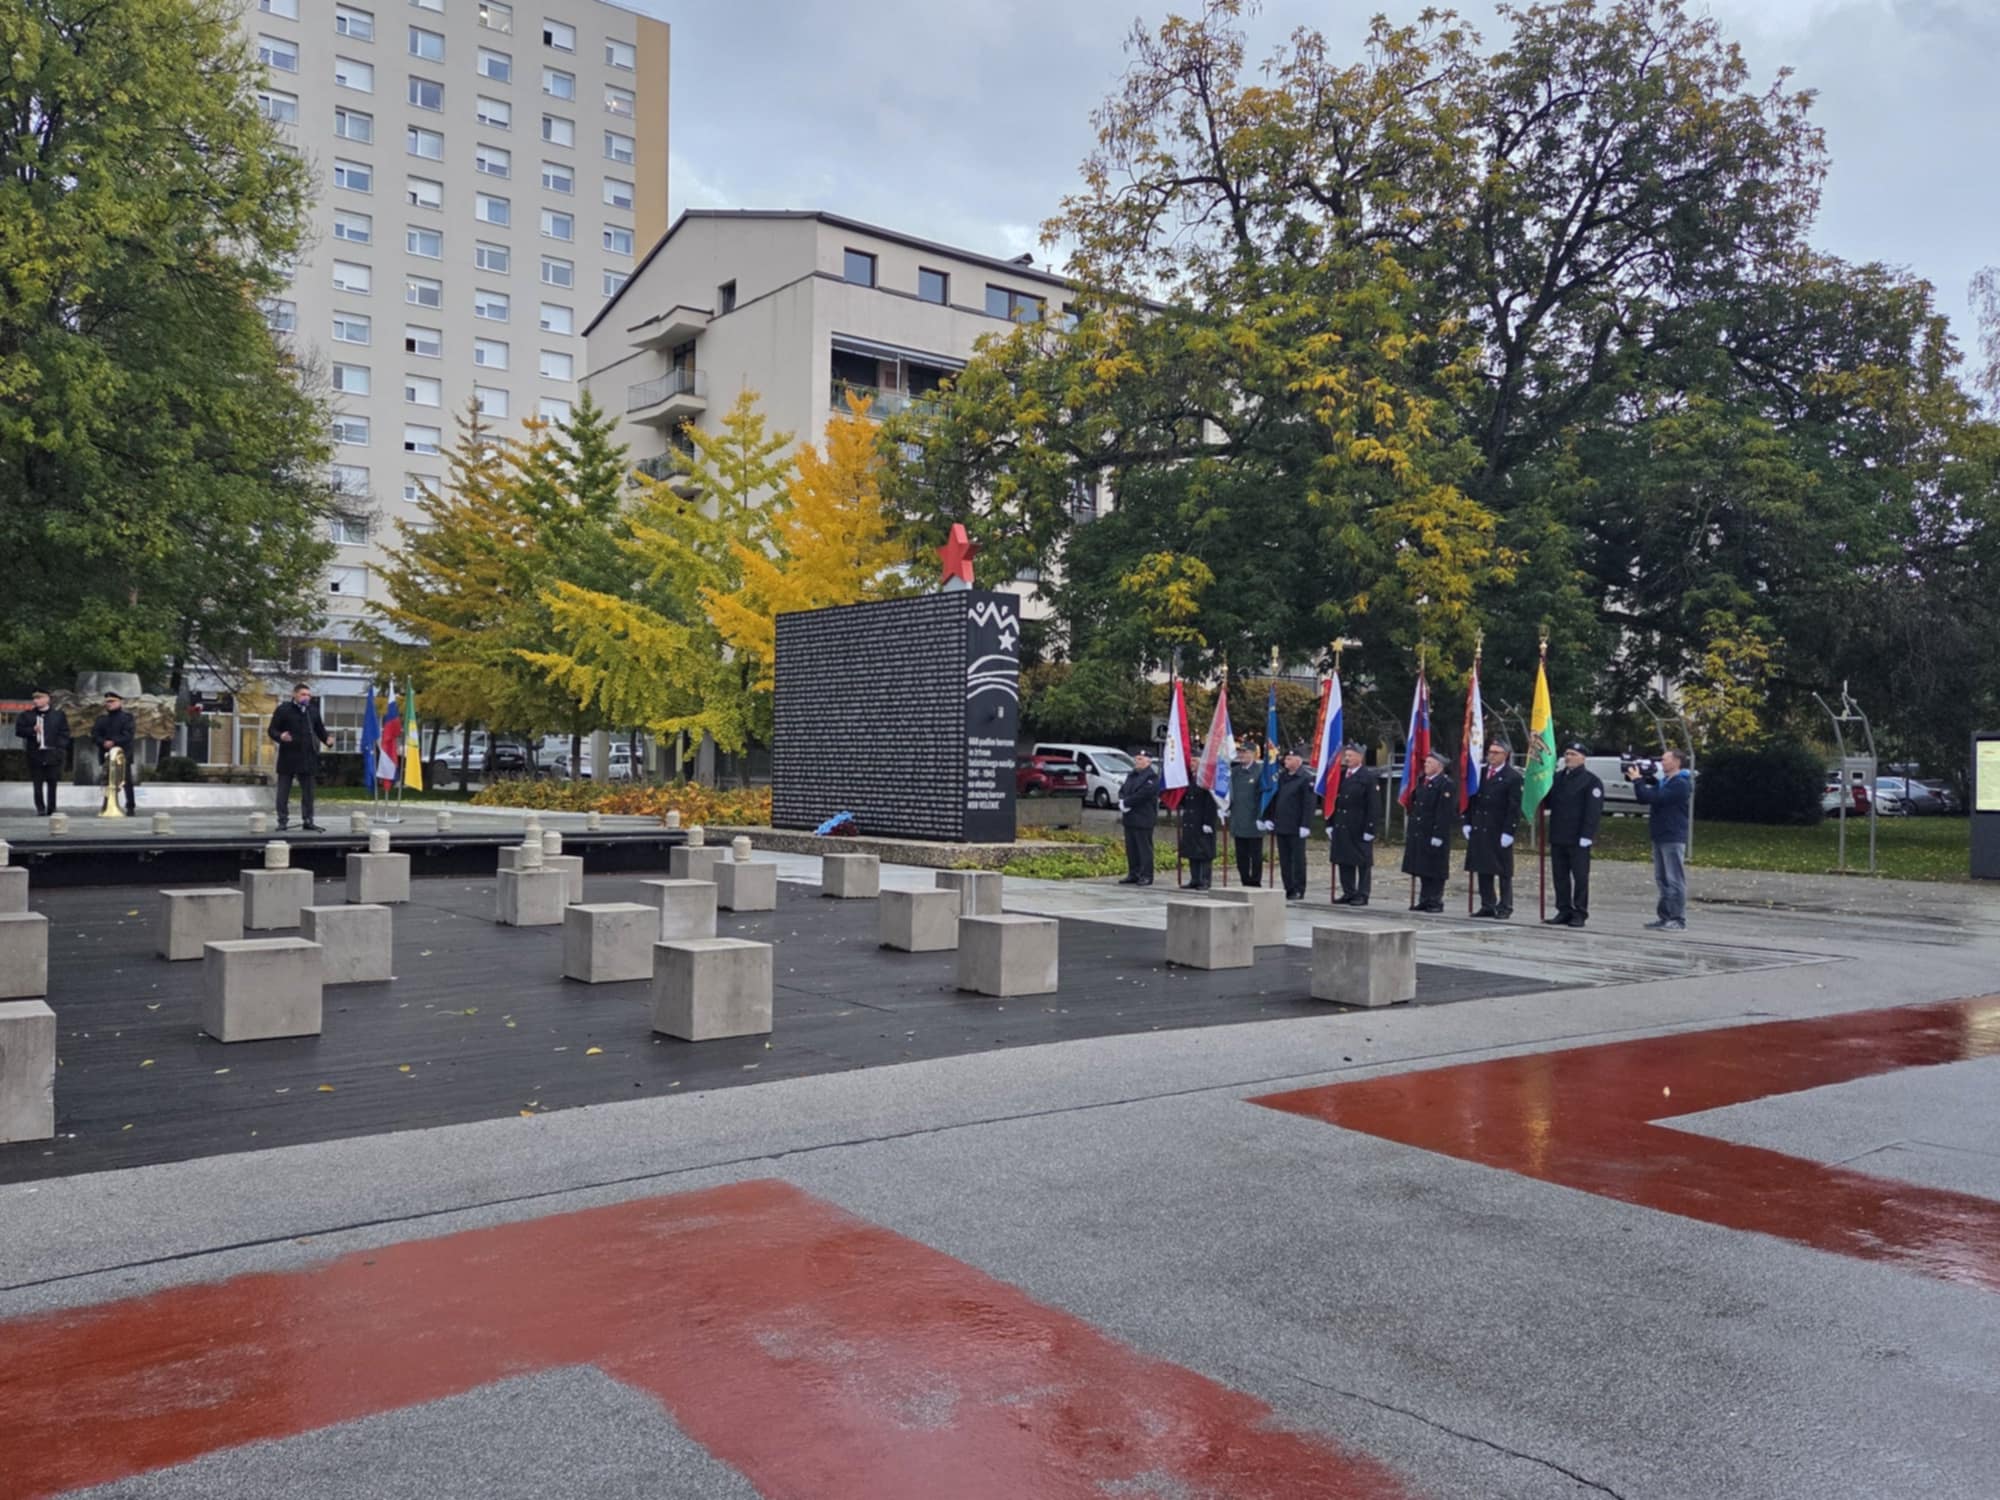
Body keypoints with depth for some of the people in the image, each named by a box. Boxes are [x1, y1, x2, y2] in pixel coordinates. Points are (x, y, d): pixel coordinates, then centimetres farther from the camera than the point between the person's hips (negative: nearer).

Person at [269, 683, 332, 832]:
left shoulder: (313, 711, 11)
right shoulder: (283, 710, -2)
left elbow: (320, 729, 18)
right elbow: (272, 730, -1)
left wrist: (327, 739, -3)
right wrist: (280, 736, -22)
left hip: (308, 757, 4)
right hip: (288, 757, -4)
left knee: (308, 791, 8)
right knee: (284, 791, 3)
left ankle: (308, 821, 14)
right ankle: (282, 820, 9)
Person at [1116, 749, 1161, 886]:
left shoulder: (1152, 777, -8)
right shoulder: (1131, 775, 19)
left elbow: (1143, 794, -18)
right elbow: (1122, 791, 17)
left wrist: (1125, 803, -13)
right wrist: (1121, 804, -4)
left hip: (1143, 818, -8)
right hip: (1129, 818, 8)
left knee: (1144, 848, -4)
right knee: (1131, 848, 10)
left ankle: (1146, 876, -1)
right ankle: (1133, 875, 16)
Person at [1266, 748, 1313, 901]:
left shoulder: (1306, 779, -8)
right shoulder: (1282, 778, 14)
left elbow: (1308, 805, -13)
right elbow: (1274, 799, 20)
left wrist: (1305, 826, -18)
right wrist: (1268, 818, 12)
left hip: (1296, 829, -7)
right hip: (1281, 826, 7)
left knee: (1298, 859, 0)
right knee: (1284, 860, 9)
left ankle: (1299, 891, 5)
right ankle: (1289, 890, 15)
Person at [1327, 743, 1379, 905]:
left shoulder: (1369, 778, -6)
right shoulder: (1340, 775, 13)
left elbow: (1373, 806, -10)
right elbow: (1333, 800, 15)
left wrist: (1369, 829, -14)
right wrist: (1330, 825, 10)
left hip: (1360, 829, -6)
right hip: (1341, 826, 6)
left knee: (1363, 862, 0)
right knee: (1343, 861, 9)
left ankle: (1362, 895, 4)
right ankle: (1348, 892, 17)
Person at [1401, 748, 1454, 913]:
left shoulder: (1447, 785, -11)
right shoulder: (1422, 782, 15)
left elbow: (1445, 813, -17)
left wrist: (1438, 835, -21)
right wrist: (1409, 831, 15)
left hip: (1434, 835, -8)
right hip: (1419, 834, 8)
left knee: (1435, 871, -1)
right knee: (1422, 870, 11)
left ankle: (1435, 902, 5)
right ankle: (1424, 901, 17)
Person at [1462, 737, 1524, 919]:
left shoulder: (1513, 777, -6)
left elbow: (1514, 808, -10)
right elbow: (1472, 799, 16)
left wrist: (1508, 832, -15)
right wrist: (1468, 823, 9)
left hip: (1499, 833, -6)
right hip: (1479, 830, 6)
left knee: (1503, 872, 1)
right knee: (1483, 870, 9)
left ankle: (1505, 907, 8)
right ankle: (1487, 905, 16)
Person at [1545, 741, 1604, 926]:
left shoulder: (1591, 781, -5)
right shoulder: (1557, 777, 16)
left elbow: (1594, 811, -11)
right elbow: (1549, 801, 22)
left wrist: (1586, 835, -18)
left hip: (1577, 839, -6)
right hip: (1558, 836, 6)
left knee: (1580, 876, -1)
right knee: (1560, 875, 8)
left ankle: (1580, 913, 4)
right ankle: (1564, 911, 15)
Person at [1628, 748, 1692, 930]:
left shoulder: (1680, 784, -12)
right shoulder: (1664, 781, 17)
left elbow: (1654, 798, -22)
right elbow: (1646, 798, 17)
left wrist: (1638, 780, -13)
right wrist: (1639, 779, 3)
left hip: (1673, 838, -9)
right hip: (1660, 836, 9)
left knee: (1675, 880, -8)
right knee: (1662, 879, 10)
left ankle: (1678, 920, -6)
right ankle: (1666, 918, 14)